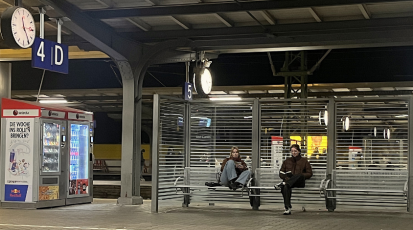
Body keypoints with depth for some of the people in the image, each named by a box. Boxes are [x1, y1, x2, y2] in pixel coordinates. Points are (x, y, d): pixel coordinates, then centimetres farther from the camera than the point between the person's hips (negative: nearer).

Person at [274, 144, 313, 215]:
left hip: (300, 182, -1)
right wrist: (286, 178, -5)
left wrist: (300, 176, -7)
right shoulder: (287, 161, 22)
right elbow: (281, 173, 18)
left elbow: (309, 173, 10)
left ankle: (283, 184, -48)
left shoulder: (304, 161, 15)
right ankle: (287, 208, -46)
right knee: (285, 187, -37)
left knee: (300, 175, -38)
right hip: (289, 180, 1)